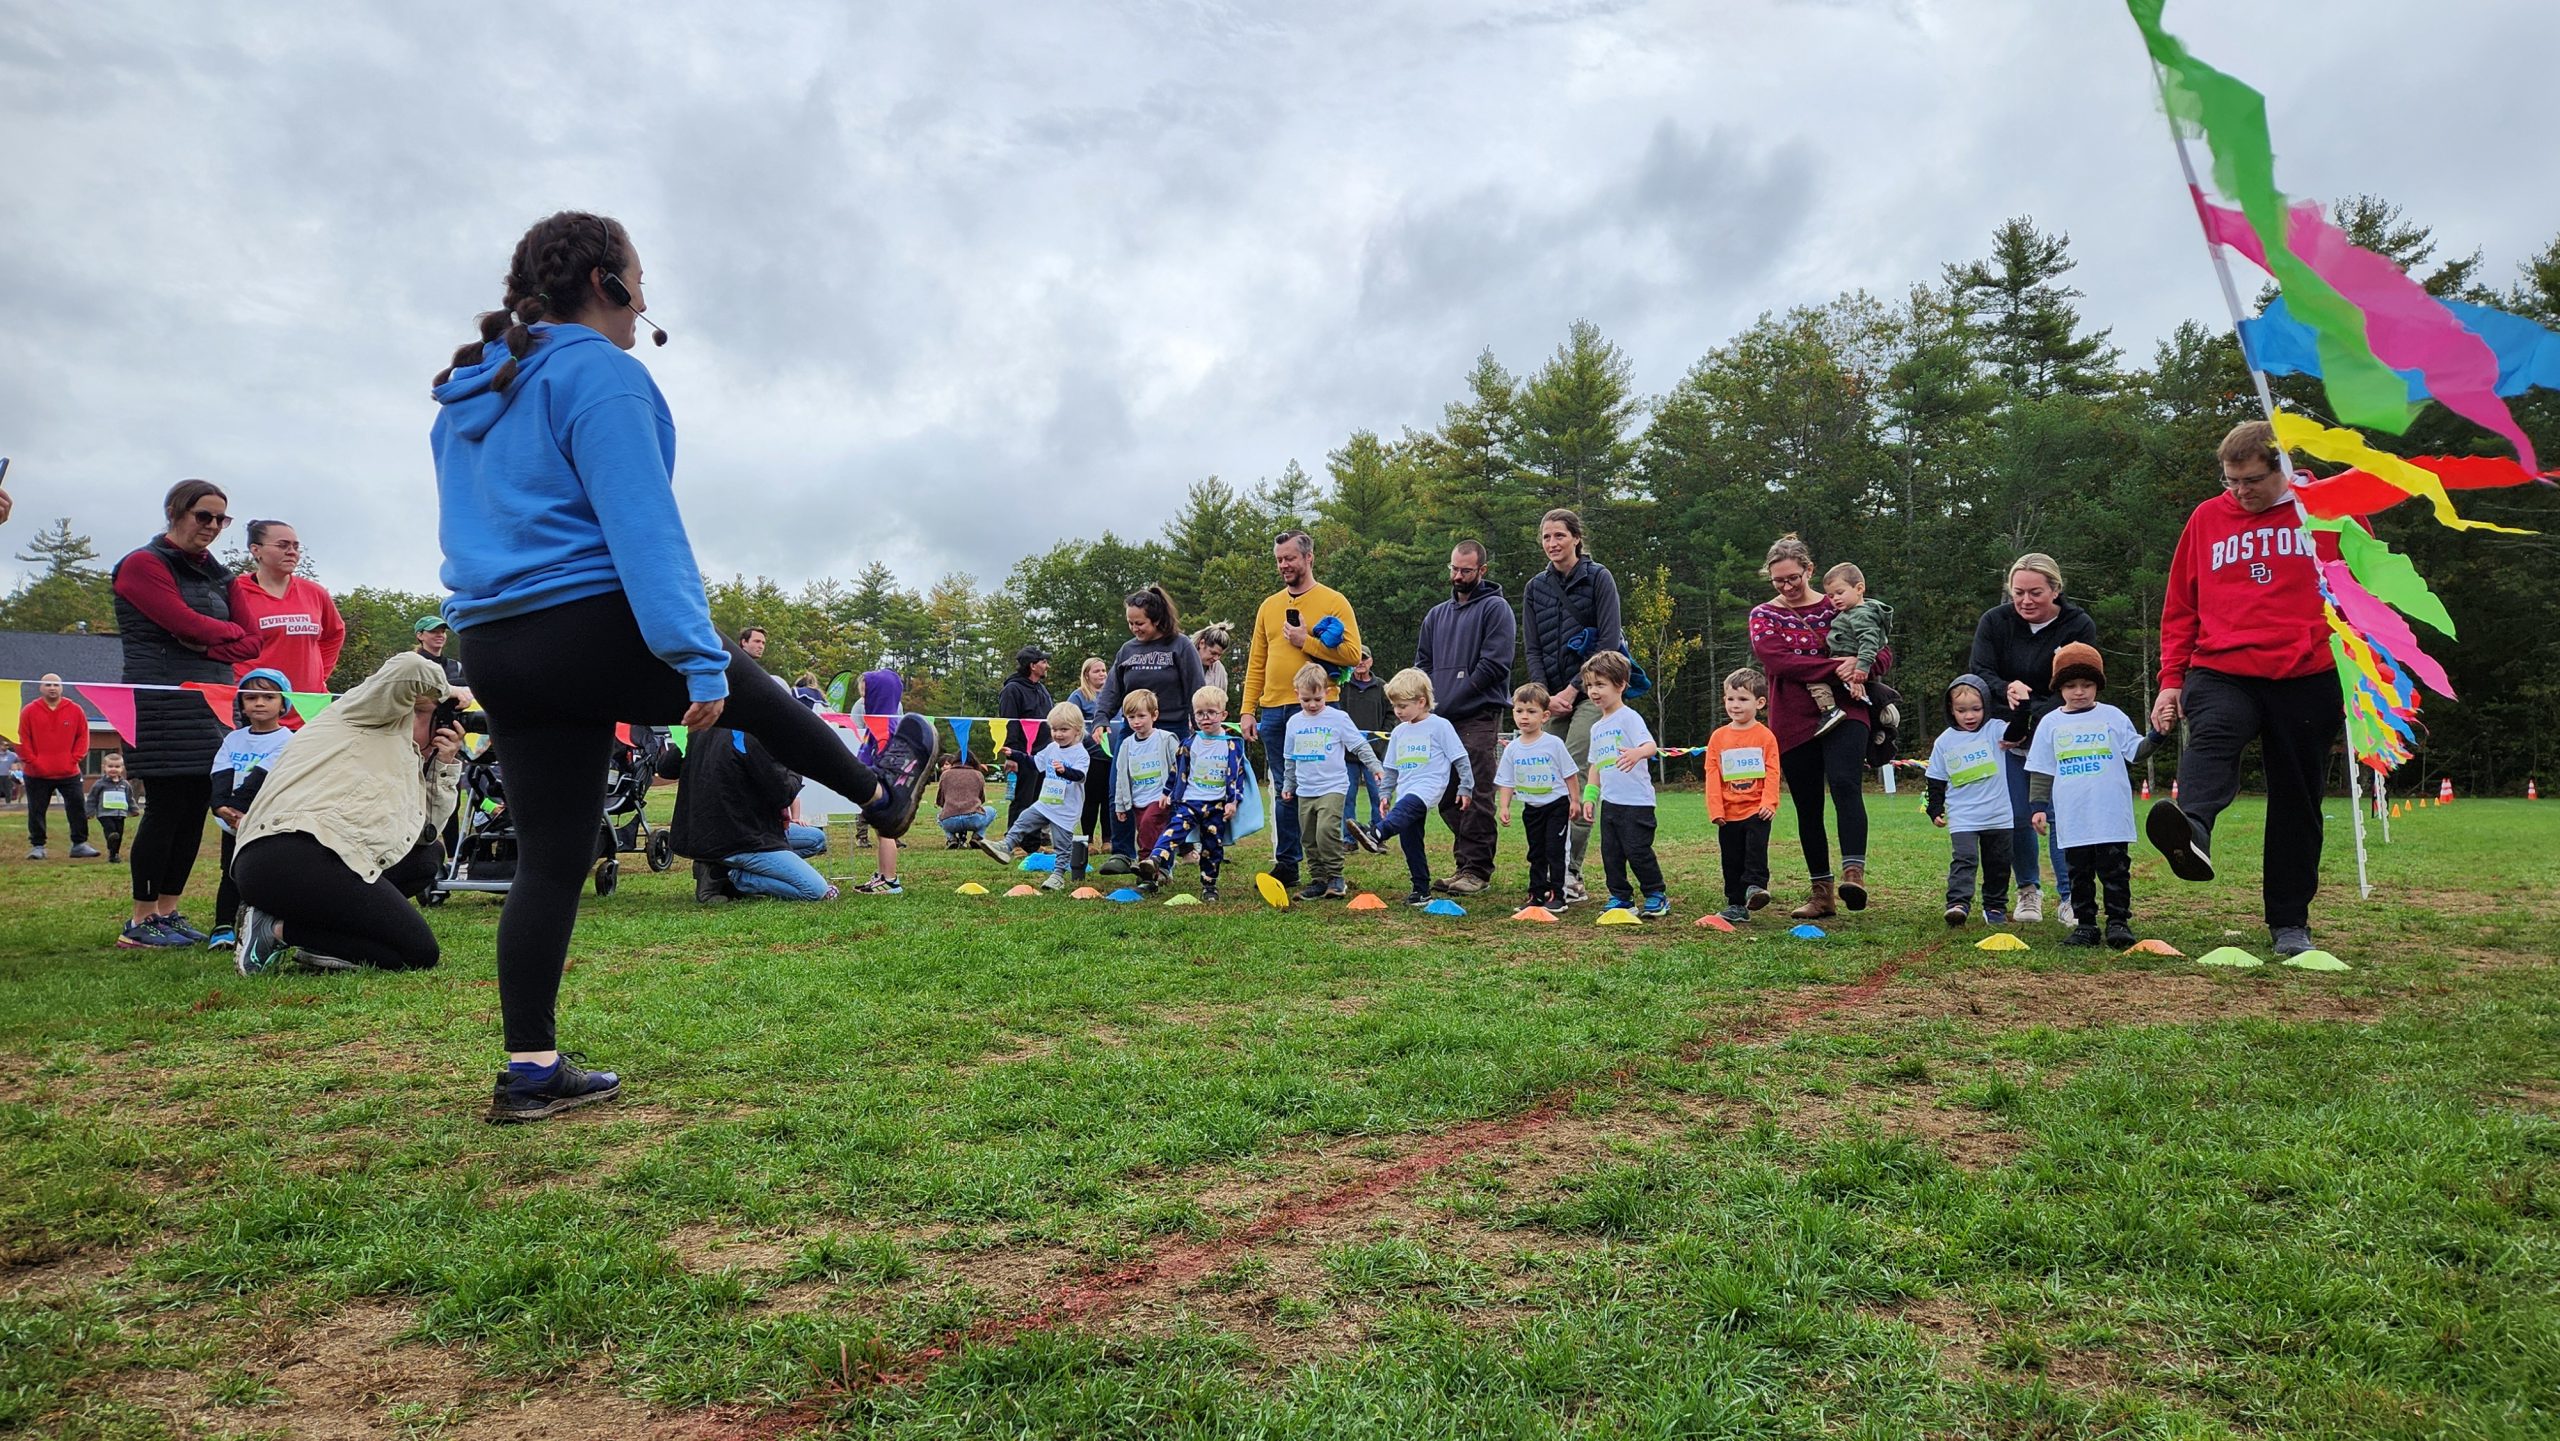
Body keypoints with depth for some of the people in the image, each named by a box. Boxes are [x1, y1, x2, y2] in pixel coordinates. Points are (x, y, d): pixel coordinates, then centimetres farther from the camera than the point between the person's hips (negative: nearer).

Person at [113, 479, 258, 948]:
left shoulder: (215, 572, 18)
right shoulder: (144, 565, -2)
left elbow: (246, 641, 10)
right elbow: (185, 624, -13)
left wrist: (210, 644, -9)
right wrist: (236, 634, 1)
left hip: (213, 703, 7)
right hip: (164, 703, -7)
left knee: (197, 808, 5)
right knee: (168, 805, -7)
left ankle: (168, 912, 14)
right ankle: (140, 923, 1)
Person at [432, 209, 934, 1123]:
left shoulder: (468, 393, 19)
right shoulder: (598, 372, -9)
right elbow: (643, 526, -19)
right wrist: (698, 658, -23)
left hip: (494, 651, 8)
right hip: (592, 631, -8)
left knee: (548, 860, 8)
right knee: (746, 691, 18)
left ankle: (530, 1070, 10)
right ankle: (881, 795, 39)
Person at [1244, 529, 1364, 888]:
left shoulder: (1333, 601, 0)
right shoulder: (1269, 606, 15)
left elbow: (1352, 653, -10)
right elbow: (1256, 663, 15)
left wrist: (1305, 642, -12)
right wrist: (1248, 708, 8)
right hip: (1273, 711, 5)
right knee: (1284, 791, 9)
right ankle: (1286, 865, 16)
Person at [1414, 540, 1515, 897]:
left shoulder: (1495, 609, 0)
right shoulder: (1436, 614, 21)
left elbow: (1495, 665, -10)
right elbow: (1422, 663, 21)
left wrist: (1450, 700, -12)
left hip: (1479, 718, -7)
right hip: (1441, 721, 7)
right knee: (1447, 797, 7)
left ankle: (1476, 870, -3)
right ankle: (1464, 864, 16)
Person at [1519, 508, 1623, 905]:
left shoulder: (1598, 578, -1)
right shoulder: (1535, 587, 14)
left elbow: (1609, 642, -7)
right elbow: (1532, 648, 11)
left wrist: (1572, 690, -11)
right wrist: (1546, 696, -3)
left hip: (1591, 692, -5)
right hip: (1553, 697, 5)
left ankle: (1567, 874, -17)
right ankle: (1571, 880, 4)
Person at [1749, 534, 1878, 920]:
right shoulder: (1764, 615, 7)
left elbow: (1882, 649, 6)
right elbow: (1778, 660, -11)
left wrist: (1862, 665, -18)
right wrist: (1834, 666, -20)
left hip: (1844, 711, -2)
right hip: (1793, 722, 2)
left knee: (1845, 784, -26)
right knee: (1807, 808, 6)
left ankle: (1854, 874, -35)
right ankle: (1822, 892, 15)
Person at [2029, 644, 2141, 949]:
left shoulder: (2113, 717, 5)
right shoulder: (2051, 724, 7)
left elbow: (2136, 751, 5)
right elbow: (2041, 772, 9)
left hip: (2112, 817, -2)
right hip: (2073, 819, 2)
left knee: (2114, 870, 1)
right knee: (2079, 873, 8)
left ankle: (2119, 921, 10)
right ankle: (2085, 924, 15)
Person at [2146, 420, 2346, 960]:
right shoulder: (2206, 518, 11)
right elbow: (2180, 607, 14)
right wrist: (2171, 680, 8)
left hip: (2307, 676, 0)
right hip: (2221, 672, 0)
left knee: (2297, 802, 5)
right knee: (2212, 735, -32)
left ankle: (2290, 922, 15)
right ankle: (2192, 833, -61)